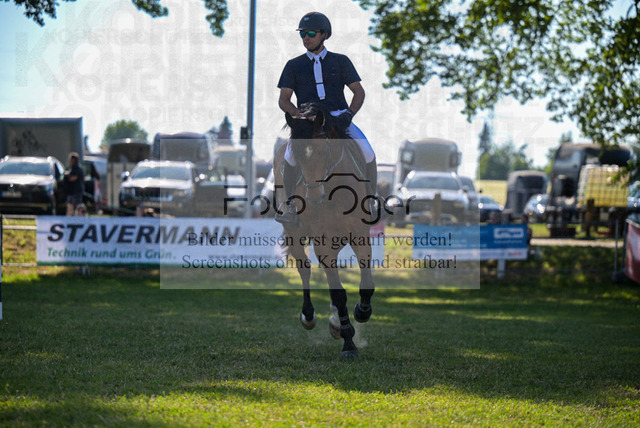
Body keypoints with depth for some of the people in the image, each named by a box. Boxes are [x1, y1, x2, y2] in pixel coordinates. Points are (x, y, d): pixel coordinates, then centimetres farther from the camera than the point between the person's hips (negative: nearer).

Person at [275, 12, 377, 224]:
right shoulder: (294, 66, 11)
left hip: (338, 118, 0)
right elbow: (283, 100, 4)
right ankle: (290, 203, -7)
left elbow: (359, 92, 7)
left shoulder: (340, 61, 11)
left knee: (367, 154, -24)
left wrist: (349, 114, -13)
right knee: (291, 156, -30)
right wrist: (301, 115, -16)